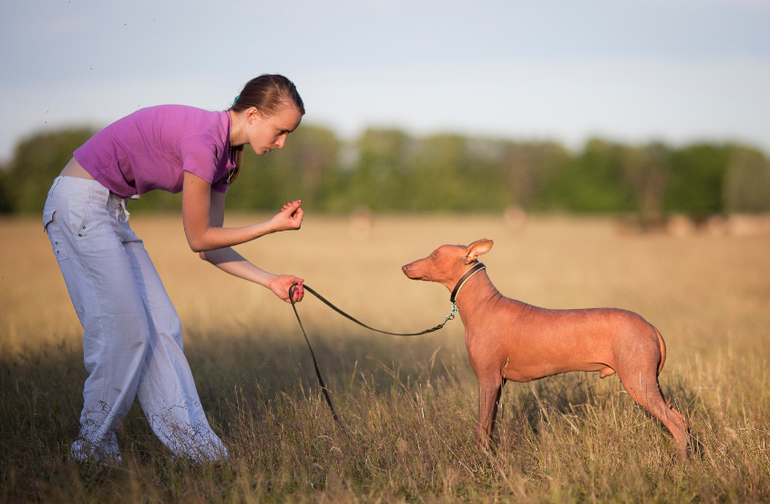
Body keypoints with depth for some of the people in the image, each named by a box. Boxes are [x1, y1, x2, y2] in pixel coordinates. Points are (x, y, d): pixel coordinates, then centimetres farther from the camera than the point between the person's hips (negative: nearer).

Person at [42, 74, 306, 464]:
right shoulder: (202, 140, -24)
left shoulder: (222, 154, 6)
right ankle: (94, 444, 3)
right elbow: (199, 239, -16)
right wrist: (273, 226, -10)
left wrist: (270, 281, 4)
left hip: (109, 211, 10)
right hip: (78, 202, -10)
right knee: (125, 326, -10)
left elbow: (210, 248, 9)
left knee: (161, 326, 3)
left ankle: (188, 438, 4)